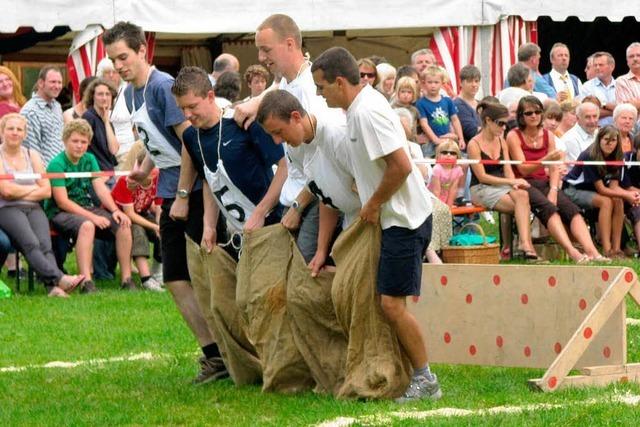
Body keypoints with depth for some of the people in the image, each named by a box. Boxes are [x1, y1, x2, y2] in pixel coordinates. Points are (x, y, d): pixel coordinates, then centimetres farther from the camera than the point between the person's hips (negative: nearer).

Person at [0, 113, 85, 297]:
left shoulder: (32, 155, 19)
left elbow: (46, 191, 11)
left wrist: (20, 193, -1)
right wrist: (33, 188, 4)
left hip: (33, 208, 4)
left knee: (45, 244, -27)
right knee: (31, 244, -32)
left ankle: (53, 288, -49)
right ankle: (59, 279, -52)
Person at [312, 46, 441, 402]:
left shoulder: (367, 112, -20)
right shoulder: (360, 107, 12)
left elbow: (401, 166, -25)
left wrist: (374, 203, -13)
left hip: (404, 219, -10)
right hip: (395, 217, 10)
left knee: (392, 303, -9)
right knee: (389, 302, 10)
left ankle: (425, 380, -2)